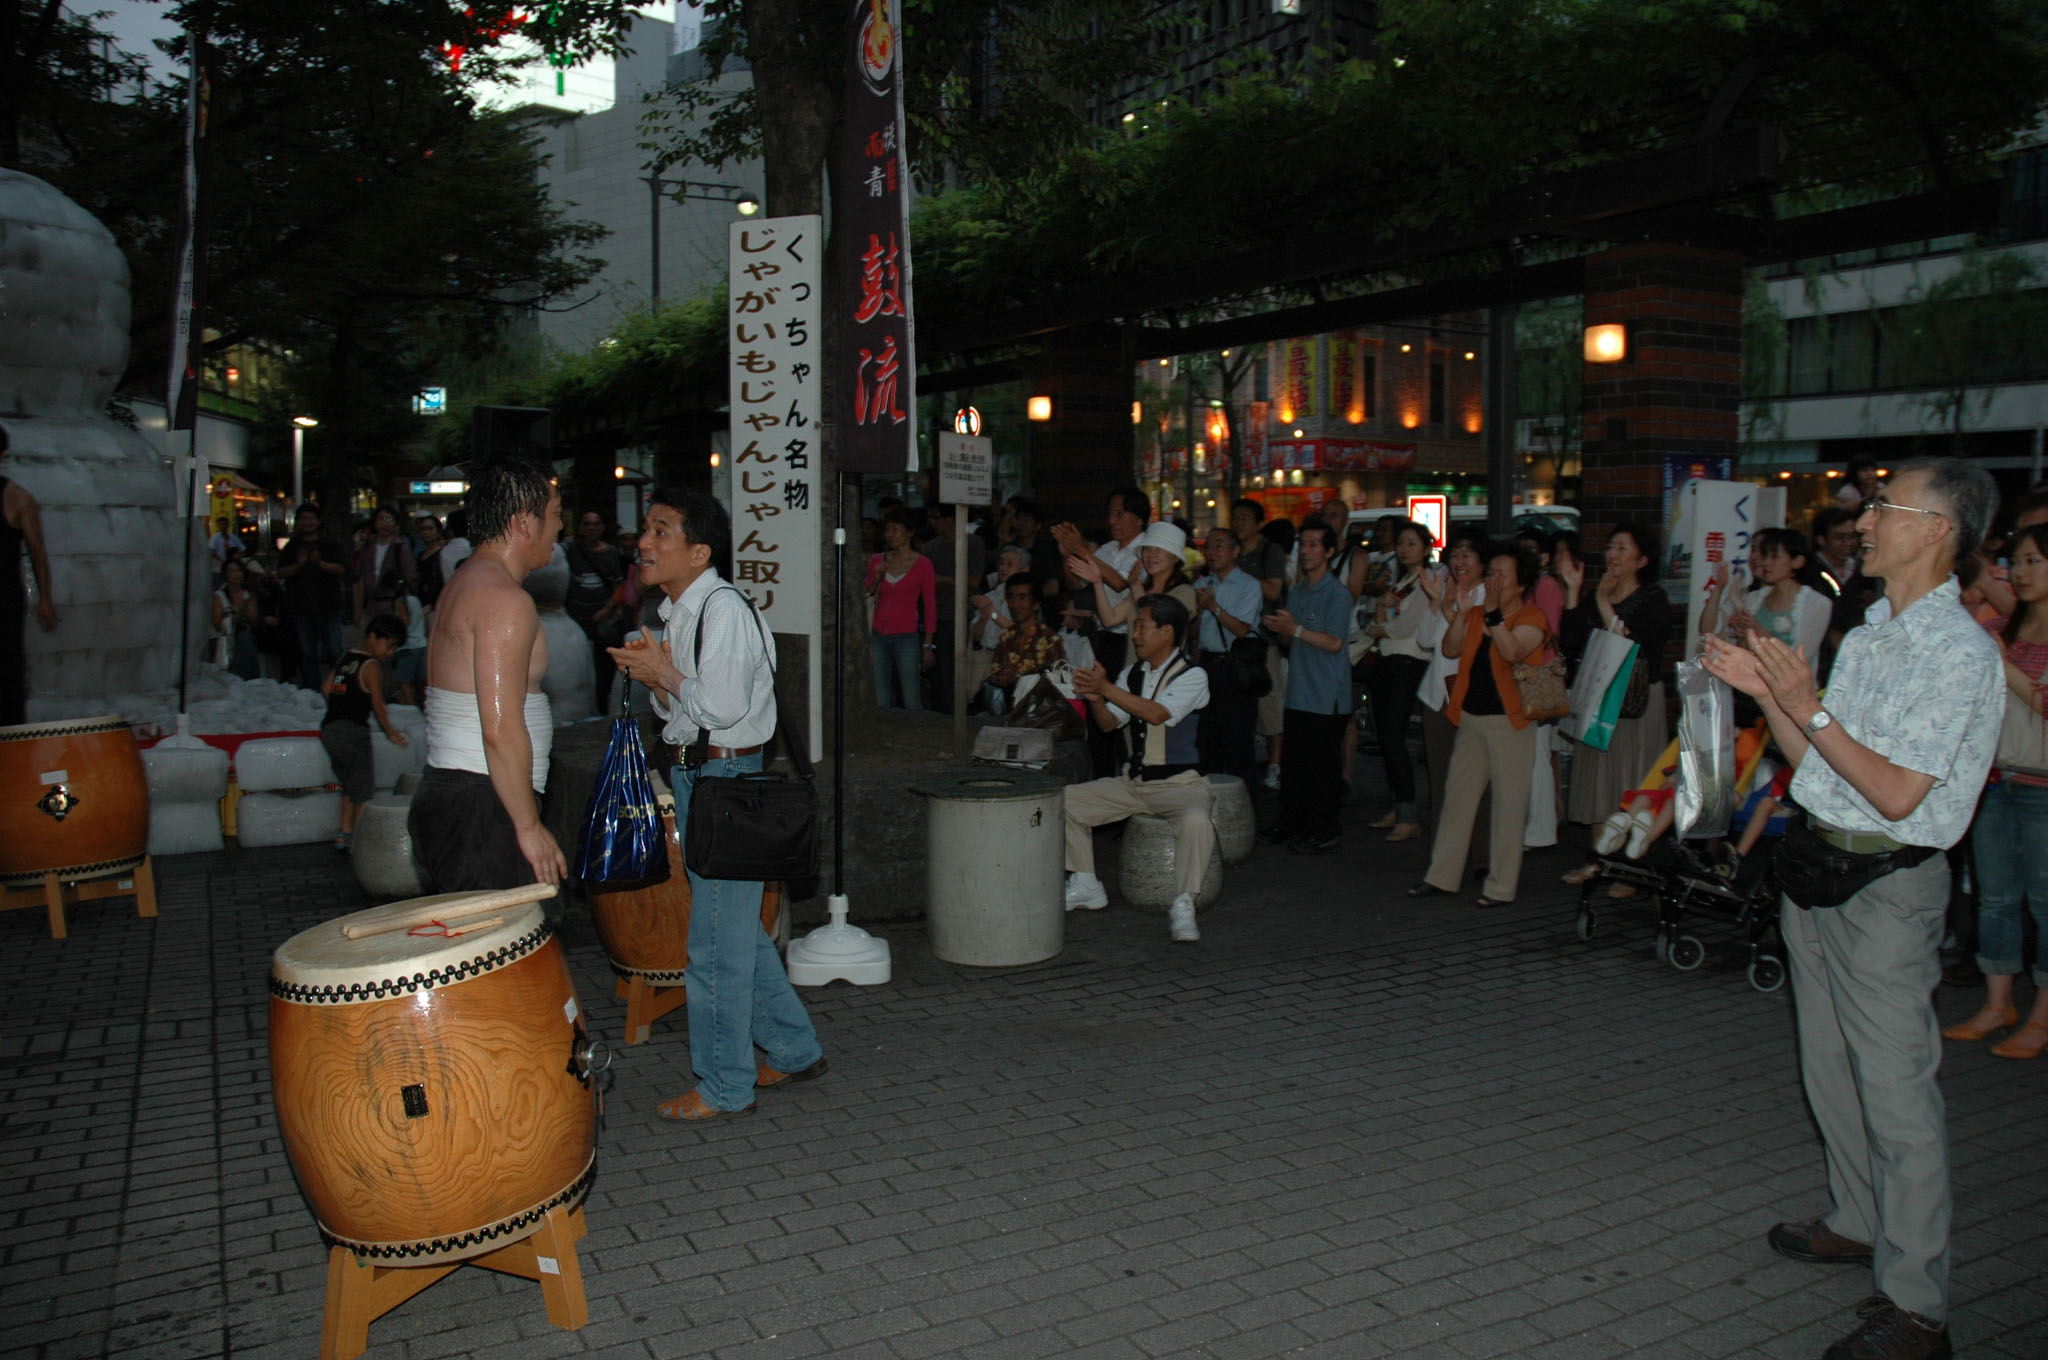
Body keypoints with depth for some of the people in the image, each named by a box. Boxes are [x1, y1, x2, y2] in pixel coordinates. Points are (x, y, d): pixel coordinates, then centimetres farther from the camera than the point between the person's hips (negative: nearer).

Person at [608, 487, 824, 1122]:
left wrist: (663, 675, -13)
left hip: (724, 778, -10)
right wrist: (653, 677, 0)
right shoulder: (676, 612, 12)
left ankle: (724, 1088, 14)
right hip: (694, 777, 10)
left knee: (717, 941, 0)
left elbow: (722, 707, -26)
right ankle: (794, 1051, 32)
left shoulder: (724, 608, -17)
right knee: (739, 929, 18)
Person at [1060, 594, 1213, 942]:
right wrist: (1095, 698, -15)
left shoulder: (1192, 676, -10)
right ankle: (1086, 886, 8)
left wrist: (1106, 687, -27)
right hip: (1132, 781, 6)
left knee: (1197, 820, -38)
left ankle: (1182, 906, -23)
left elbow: (1157, 714, -26)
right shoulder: (1132, 674, 10)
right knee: (1063, 800, -4)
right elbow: (1109, 724, 6)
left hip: (1180, 783, -6)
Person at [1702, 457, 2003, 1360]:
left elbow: (1897, 792, -21)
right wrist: (1766, 692, 2)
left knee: (1897, 1090, -3)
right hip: (1821, 870, 9)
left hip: (1886, 886, -9)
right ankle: (1858, 1224, 38)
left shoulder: (1959, 652, -16)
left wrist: (1806, 707, -20)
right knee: (1830, 1067, 20)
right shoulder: (1869, 635, 12)